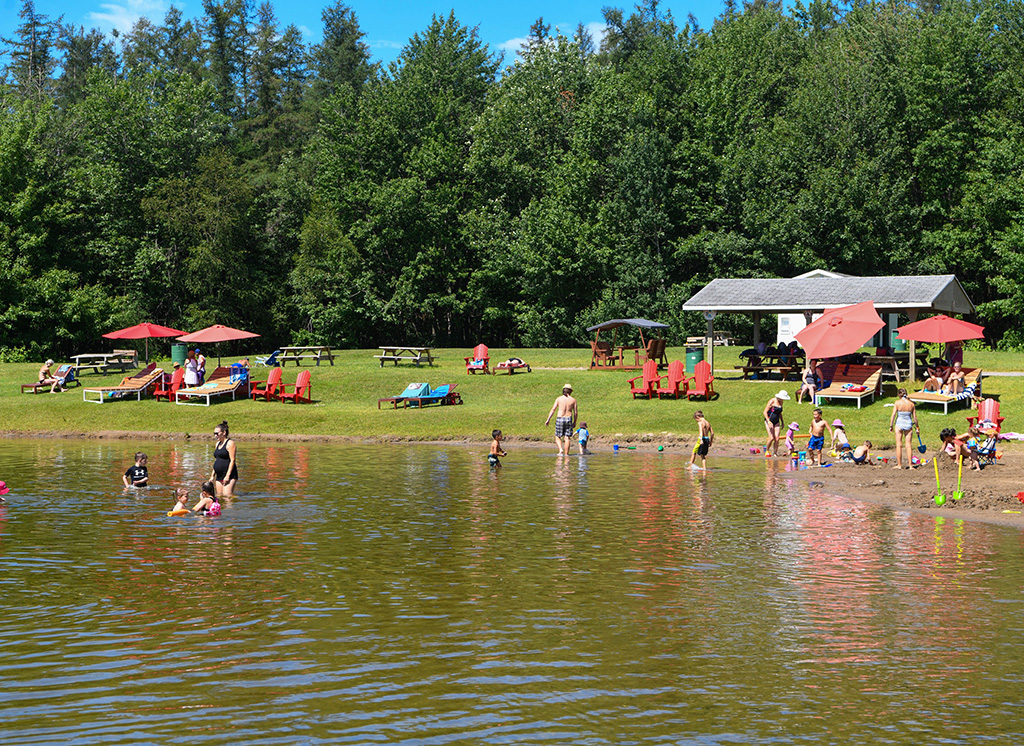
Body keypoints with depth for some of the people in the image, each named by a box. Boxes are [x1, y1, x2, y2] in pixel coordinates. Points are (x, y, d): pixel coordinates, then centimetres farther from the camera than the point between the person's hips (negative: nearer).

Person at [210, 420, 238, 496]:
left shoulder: (230, 443, -8)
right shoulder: (218, 444, 17)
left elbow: (232, 460, -14)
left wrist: (227, 475, -20)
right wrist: (212, 475, 18)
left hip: (229, 475, -8)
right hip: (219, 476, 8)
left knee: (227, 496, -17)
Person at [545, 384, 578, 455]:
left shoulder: (559, 399, -1)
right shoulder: (573, 400, 2)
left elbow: (553, 410, -3)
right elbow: (575, 412, 4)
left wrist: (548, 420, 0)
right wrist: (574, 422, 15)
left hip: (560, 419, -1)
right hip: (569, 419, 1)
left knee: (557, 437, 11)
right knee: (567, 438, 5)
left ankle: (560, 449, -11)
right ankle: (566, 454, 2)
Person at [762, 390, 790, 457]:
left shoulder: (781, 402, 8)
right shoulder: (772, 401, -15)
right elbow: (765, 412, -16)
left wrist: (782, 422, 19)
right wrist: (768, 422, -25)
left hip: (776, 422, 6)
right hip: (769, 421, -6)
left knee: (777, 438, -7)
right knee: (771, 438, -16)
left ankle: (775, 453, 2)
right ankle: (767, 451, 6)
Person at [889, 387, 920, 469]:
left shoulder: (897, 402, -6)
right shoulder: (911, 404, 3)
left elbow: (893, 415, -9)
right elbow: (915, 417, 5)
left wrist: (891, 426, -2)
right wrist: (917, 428, 14)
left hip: (899, 424, -2)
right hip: (909, 425, 2)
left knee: (899, 445, 3)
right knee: (908, 445, 6)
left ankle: (899, 465, 4)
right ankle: (910, 465, 4)